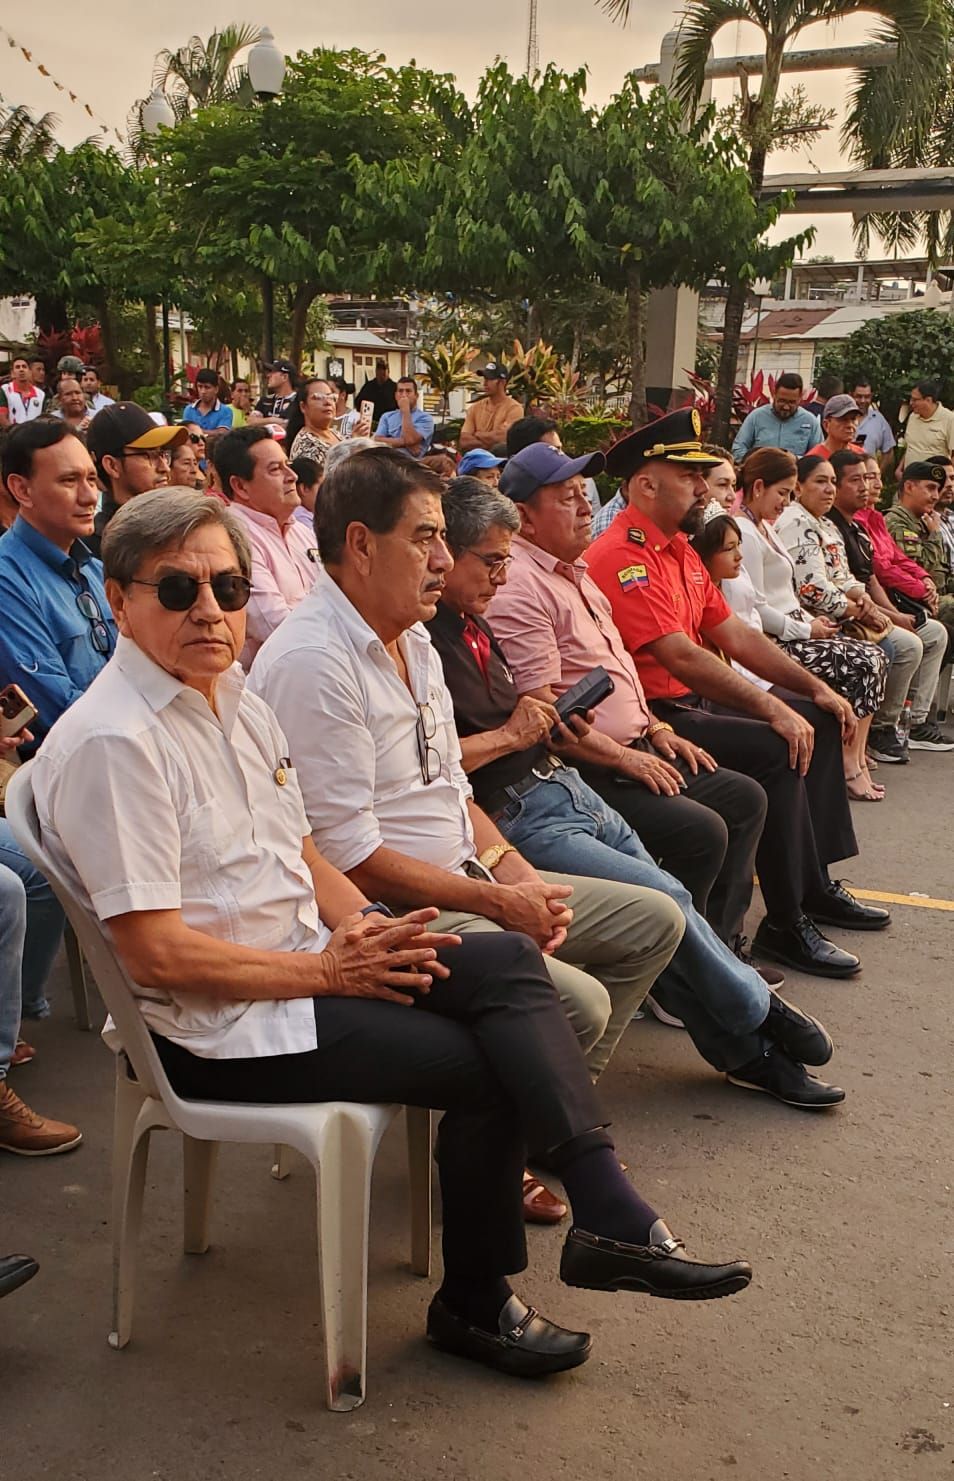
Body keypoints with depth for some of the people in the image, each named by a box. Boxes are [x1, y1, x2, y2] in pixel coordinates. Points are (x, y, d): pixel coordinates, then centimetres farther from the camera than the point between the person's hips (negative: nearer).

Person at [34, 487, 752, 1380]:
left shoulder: (232, 698, 11)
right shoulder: (112, 742, -19)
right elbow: (157, 954, -22)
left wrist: (363, 928, -3)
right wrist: (326, 971, -16)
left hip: (306, 961, 9)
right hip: (218, 1026, -9)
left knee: (508, 962, -11)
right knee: (488, 1067, -12)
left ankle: (608, 1216, -15)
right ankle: (476, 1305, 9)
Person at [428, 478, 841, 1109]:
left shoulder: (473, 624, 17)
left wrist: (549, 720, 6)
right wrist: (510, 736, -14)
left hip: (566, 789, 10)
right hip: (516, 817, -10)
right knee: (666, 900, -15)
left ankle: (749, 1052, 15)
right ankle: (756, 1013, 7)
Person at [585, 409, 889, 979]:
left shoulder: (681, 550, 15)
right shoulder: (623, 556, -18)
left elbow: (735, 634, 16)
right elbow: (680, 656, -26)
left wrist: (814, 688, 9)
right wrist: (771, 707, -25)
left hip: (694, 701, 11)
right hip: (653, 717, -11)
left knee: (820, 721, 12)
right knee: (778, 751, -25)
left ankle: (817, 886, 17)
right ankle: (787, 924, -14)